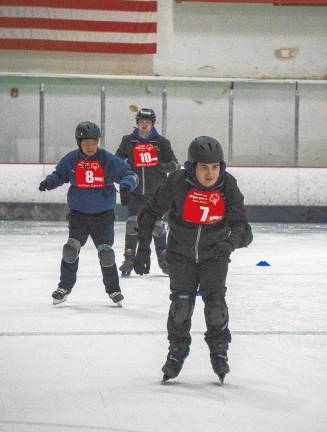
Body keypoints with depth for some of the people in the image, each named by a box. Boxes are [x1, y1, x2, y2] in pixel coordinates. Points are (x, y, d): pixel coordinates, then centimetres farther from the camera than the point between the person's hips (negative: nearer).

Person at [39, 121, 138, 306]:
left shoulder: (108, 160, -7)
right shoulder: (71, 160, -2)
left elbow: (129, 174, -2)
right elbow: (59, 174, 13)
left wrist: (127, 183, -24)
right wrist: (49, 182, -8)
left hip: (103, 214, -1)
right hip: (78, 213, 1)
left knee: (106, 252, -5)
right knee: (71, 248, -10)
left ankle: (113, 289, 14)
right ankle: (65, 287, 9)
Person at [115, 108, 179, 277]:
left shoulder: (161, 142, 1)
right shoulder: (128, 141, 3)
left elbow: (174, 163, 1)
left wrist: (167, 166, -21)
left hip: (156, 191, 0)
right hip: (135, 192, 0)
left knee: (157, 224, 3)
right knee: (132, 223, -9)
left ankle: (163, 258, 18)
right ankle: (129, 259, 0)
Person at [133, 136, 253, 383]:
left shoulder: (228, 188, -20)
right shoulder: (178, 184, -22)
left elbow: (241, 227, -25)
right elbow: (150, 213, -9)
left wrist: (231, 242, -47)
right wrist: (143, 249, -11)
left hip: (214, 254, 0)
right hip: (182, 253, 0)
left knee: (215, 302, -11)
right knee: (181, 302, -11)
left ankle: (219, 351, 13)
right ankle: (177, 351, 13)